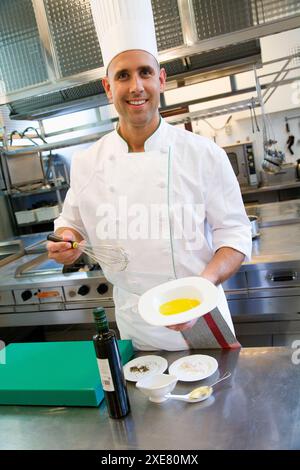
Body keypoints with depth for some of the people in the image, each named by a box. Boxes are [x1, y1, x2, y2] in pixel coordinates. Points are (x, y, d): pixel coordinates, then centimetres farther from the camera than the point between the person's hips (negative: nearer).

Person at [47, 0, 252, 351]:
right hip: (133, 322, 2)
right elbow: (73, 222, 9)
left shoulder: (204, 154, -12)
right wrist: (67, 240, -13)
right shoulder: (85, 164, -5)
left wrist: (206, 283, -25)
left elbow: (233, 232, -9)